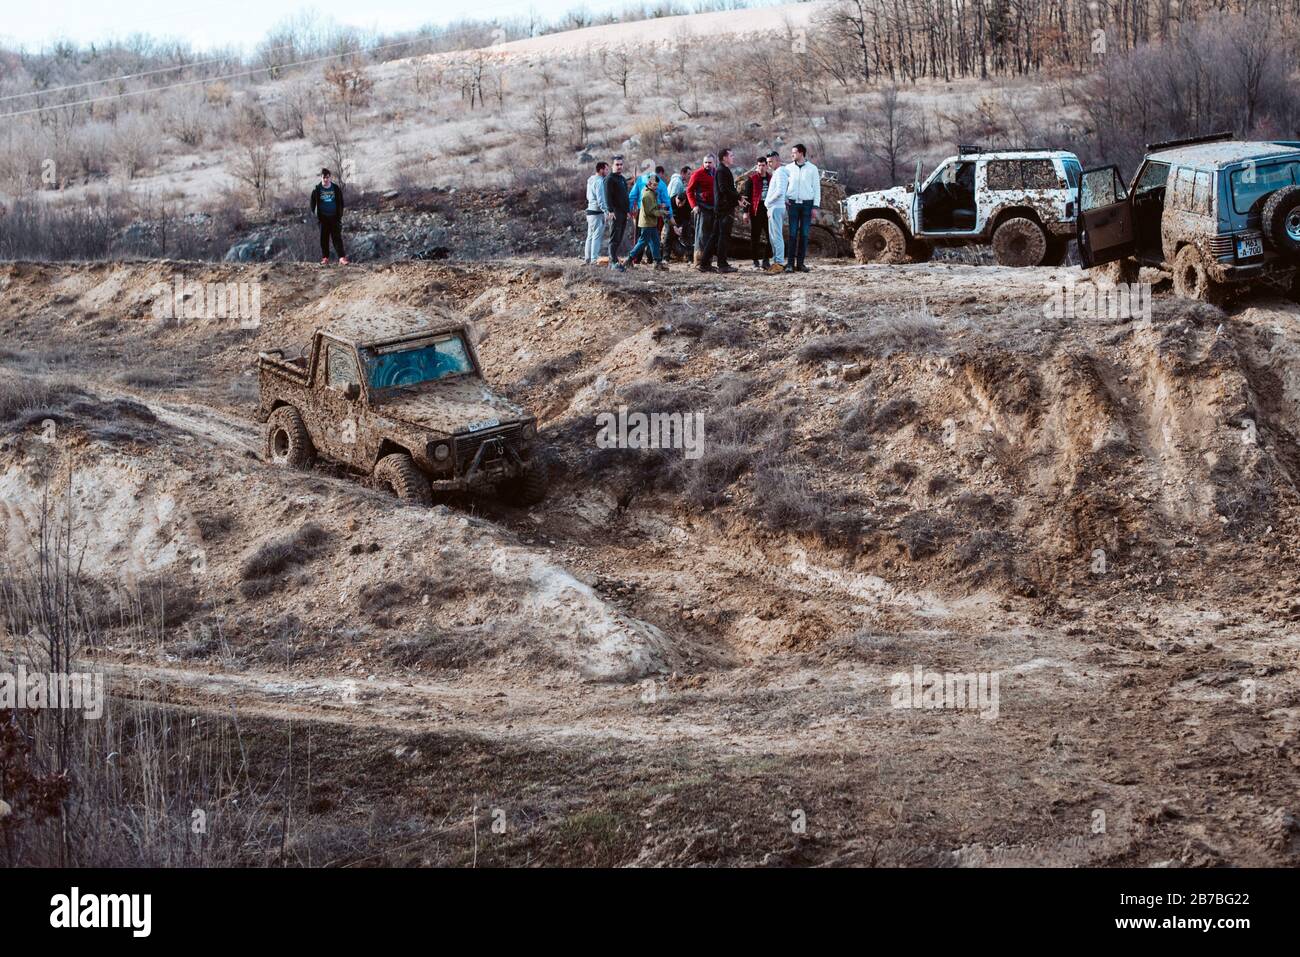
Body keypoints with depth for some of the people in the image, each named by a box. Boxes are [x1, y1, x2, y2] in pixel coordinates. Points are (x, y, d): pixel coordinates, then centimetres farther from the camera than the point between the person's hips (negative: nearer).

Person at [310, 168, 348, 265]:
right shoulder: (317, 189, 0)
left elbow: (341, 202, 6)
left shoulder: (336, 188, 0)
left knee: (337, 237, -6)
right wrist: (314, 214, 1)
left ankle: (342, 258, -12)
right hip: (323, 217, 1)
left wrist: (340, 215, 1)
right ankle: (325, 258, 10)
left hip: (334, 217, -1)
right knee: (324, 238, 4)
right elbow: (313, 202, 8)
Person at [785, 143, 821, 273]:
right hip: (793, 203, 0)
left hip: (807, 204, 0)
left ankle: (800, 263, 5)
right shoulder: (789, 168, 6)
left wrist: (815, 207, -4)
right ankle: (791, 263, -6)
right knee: (793, 234, -5)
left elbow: (817, 188, 2)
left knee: (804, 234, 1)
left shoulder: (812, 169, 2)